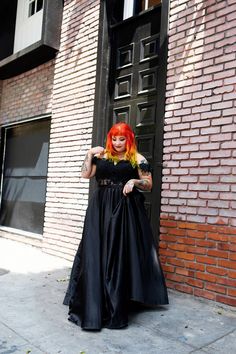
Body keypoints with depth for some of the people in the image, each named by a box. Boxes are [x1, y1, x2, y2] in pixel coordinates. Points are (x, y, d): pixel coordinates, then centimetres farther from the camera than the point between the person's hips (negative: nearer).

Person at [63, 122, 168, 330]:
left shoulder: (138, 159, 4)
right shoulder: (102, 156, 13)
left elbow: (149, 185, 4)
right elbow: (86, 175, 6)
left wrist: (135, 181, -14)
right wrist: (90, 154, 0)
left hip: (126, 210, -3)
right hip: (100, 208, 3)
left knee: (120, 254, -2)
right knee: (97, 252, 1)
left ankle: (116, 307, 8)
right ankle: (94, 305, 11)